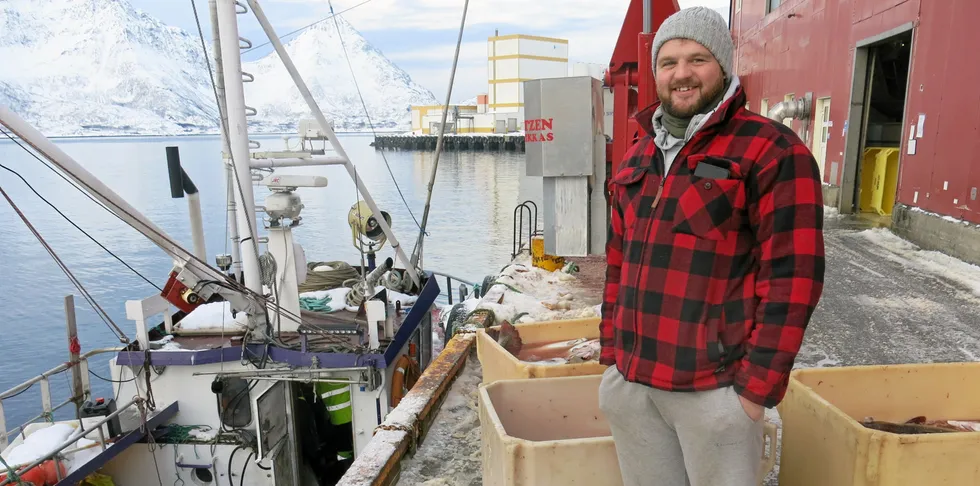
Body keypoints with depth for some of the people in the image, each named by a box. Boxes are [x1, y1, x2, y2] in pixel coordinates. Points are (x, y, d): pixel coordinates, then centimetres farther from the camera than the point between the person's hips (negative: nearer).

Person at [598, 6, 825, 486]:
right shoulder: (636, 160, 12)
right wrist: (610, 353, 12)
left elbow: (793, 278, -11)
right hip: (629, 382, 6)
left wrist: (756, 387, -12)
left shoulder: (771, 151, -7)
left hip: (713, 388, -5)